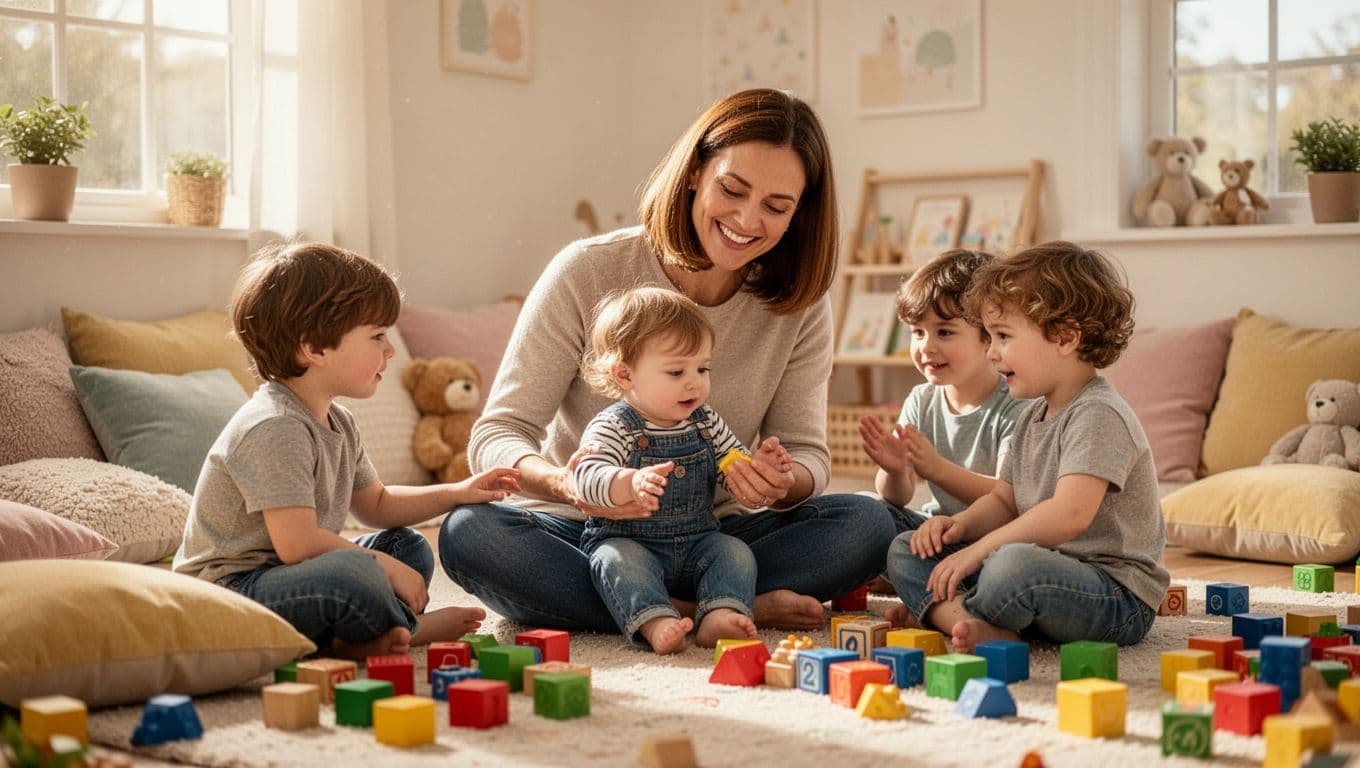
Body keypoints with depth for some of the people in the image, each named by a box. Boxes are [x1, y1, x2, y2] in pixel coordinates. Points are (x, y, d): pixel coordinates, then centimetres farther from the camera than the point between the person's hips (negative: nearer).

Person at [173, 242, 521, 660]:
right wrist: (386, 570, -19)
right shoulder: (274, 428, -23)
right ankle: (410, 628, -3)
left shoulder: (337, 422, 10)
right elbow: (297, 544, -28)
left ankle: (357, 640, -11)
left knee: (409, 548, 14)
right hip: (230, 589, -11)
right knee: (353, 572, -36)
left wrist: (459, 493, 13)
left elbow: (375, 504, 24)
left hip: (285, 574, 11)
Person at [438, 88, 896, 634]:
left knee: (866, 523, -21)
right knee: (469, 532, -34)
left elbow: (807, 452, -2)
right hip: (583, 536, -1)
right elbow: (497, 434, -15)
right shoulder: (588, 273, -12)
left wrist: (784, 483, -29)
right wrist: (566, 483, -39)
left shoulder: (800, 305, -3)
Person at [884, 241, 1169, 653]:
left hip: (1118, 599, -10)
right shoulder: (1033, 416, 15)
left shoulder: (1098, 415, -16)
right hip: (1047, 569, 10)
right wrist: (959, 524, -2)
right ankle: (985, 631, -24)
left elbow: (1069, 515, -28)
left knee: (1015, 565, -42)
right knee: (905, 553, 2)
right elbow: (1004, 500, 20)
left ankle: (939, 611, -12)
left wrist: (980, 549, -22)